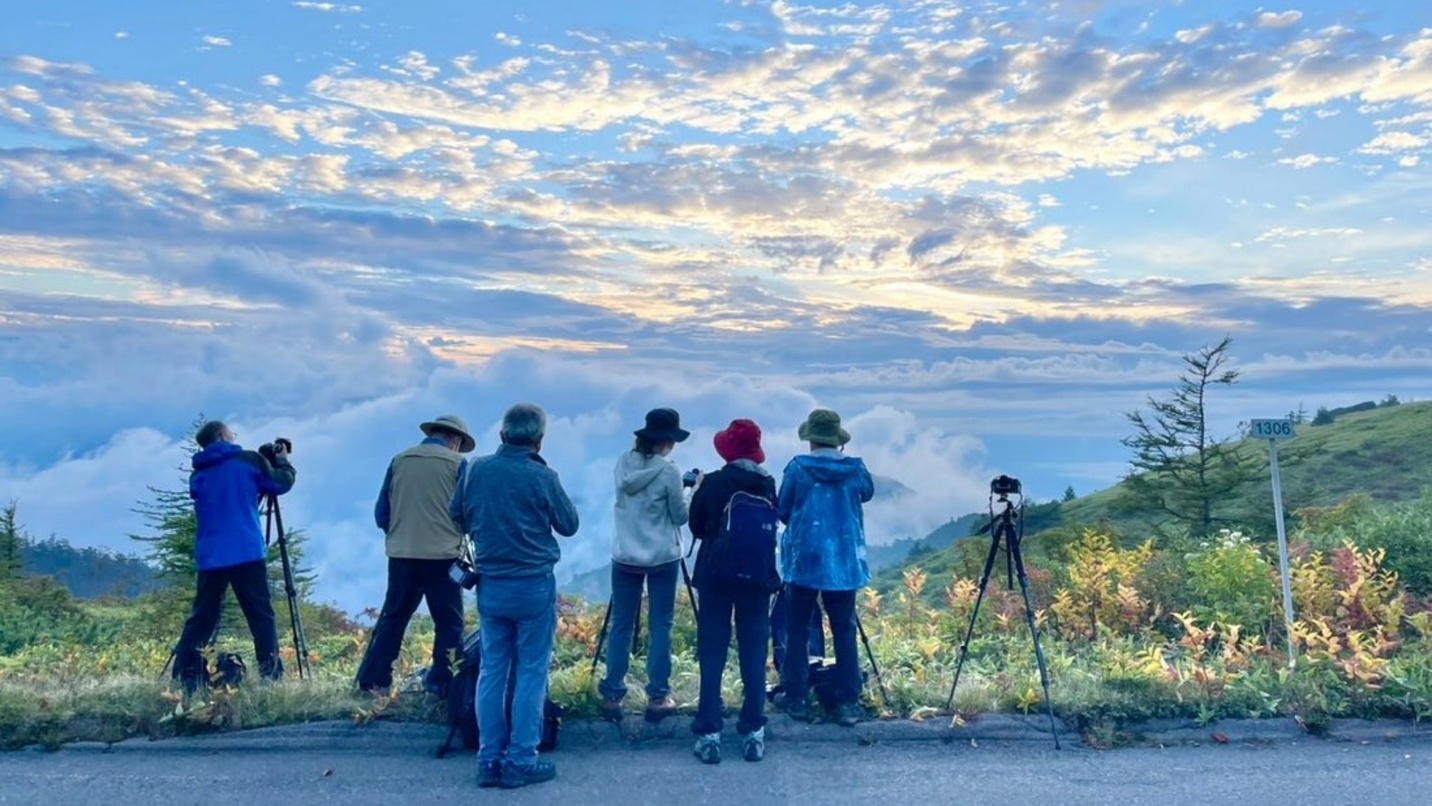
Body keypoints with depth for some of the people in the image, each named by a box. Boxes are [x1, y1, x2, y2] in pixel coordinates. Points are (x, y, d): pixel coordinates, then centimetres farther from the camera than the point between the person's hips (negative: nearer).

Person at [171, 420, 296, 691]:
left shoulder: (198, 473, 15)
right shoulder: (248, 460, 1)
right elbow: (281, 483, 4)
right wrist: (282, 461, 22)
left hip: (210, 557, 5)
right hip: (247, 553, -5)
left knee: (201, 619, 10)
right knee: (261, 617, -2)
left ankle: (184, 677, 8)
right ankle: (272, 677, -7)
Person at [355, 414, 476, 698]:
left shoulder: (399, 460, 6)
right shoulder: (456, 463, -4)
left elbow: (381, 513, 9)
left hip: (401, 555, 4)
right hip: (443, 556, -4)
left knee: (391, 618, 16)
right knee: (449, 624, 6)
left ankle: (371, 681, 20)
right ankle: (442, 686, 5)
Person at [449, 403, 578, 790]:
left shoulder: (476, 469, -3)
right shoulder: (542, 477, -15)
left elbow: (456, 516, 10)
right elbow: (569, 525, -3)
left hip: (489, 584, 4)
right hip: (534, 585, -4)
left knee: (492, 671, 13)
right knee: (531, 673, 6)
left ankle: (489, 759, 19)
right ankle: (521, 762, 10)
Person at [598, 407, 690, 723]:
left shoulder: (623, 463, 1)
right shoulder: (668, 471, -13)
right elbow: (680, 516, -5)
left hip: (625, 556, 4)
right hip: (662, 557, -4)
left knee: (621, 625, 9)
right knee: (660, 626, 5)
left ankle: (612, 695, 12)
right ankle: (657, 697, 9)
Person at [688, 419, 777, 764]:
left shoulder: (712, 483, -10)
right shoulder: (767, 483, -3)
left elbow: (697, 528, 1)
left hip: (716, 575, -2)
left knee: (712, 655, 5)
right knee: (754, 655, 9)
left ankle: (709, 734, 6)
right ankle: (753, 733, 14)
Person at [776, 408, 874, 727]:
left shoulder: (797, 468, -7)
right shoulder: (855, 469, -2)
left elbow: (782, 511, 0)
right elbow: (867, 492, 20)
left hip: (803, 560, -1)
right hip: (844, 561, 2)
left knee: (798, 630, 8)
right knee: (845, 632, 8)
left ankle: (797, 700, 12)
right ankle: (848, 703, 9)